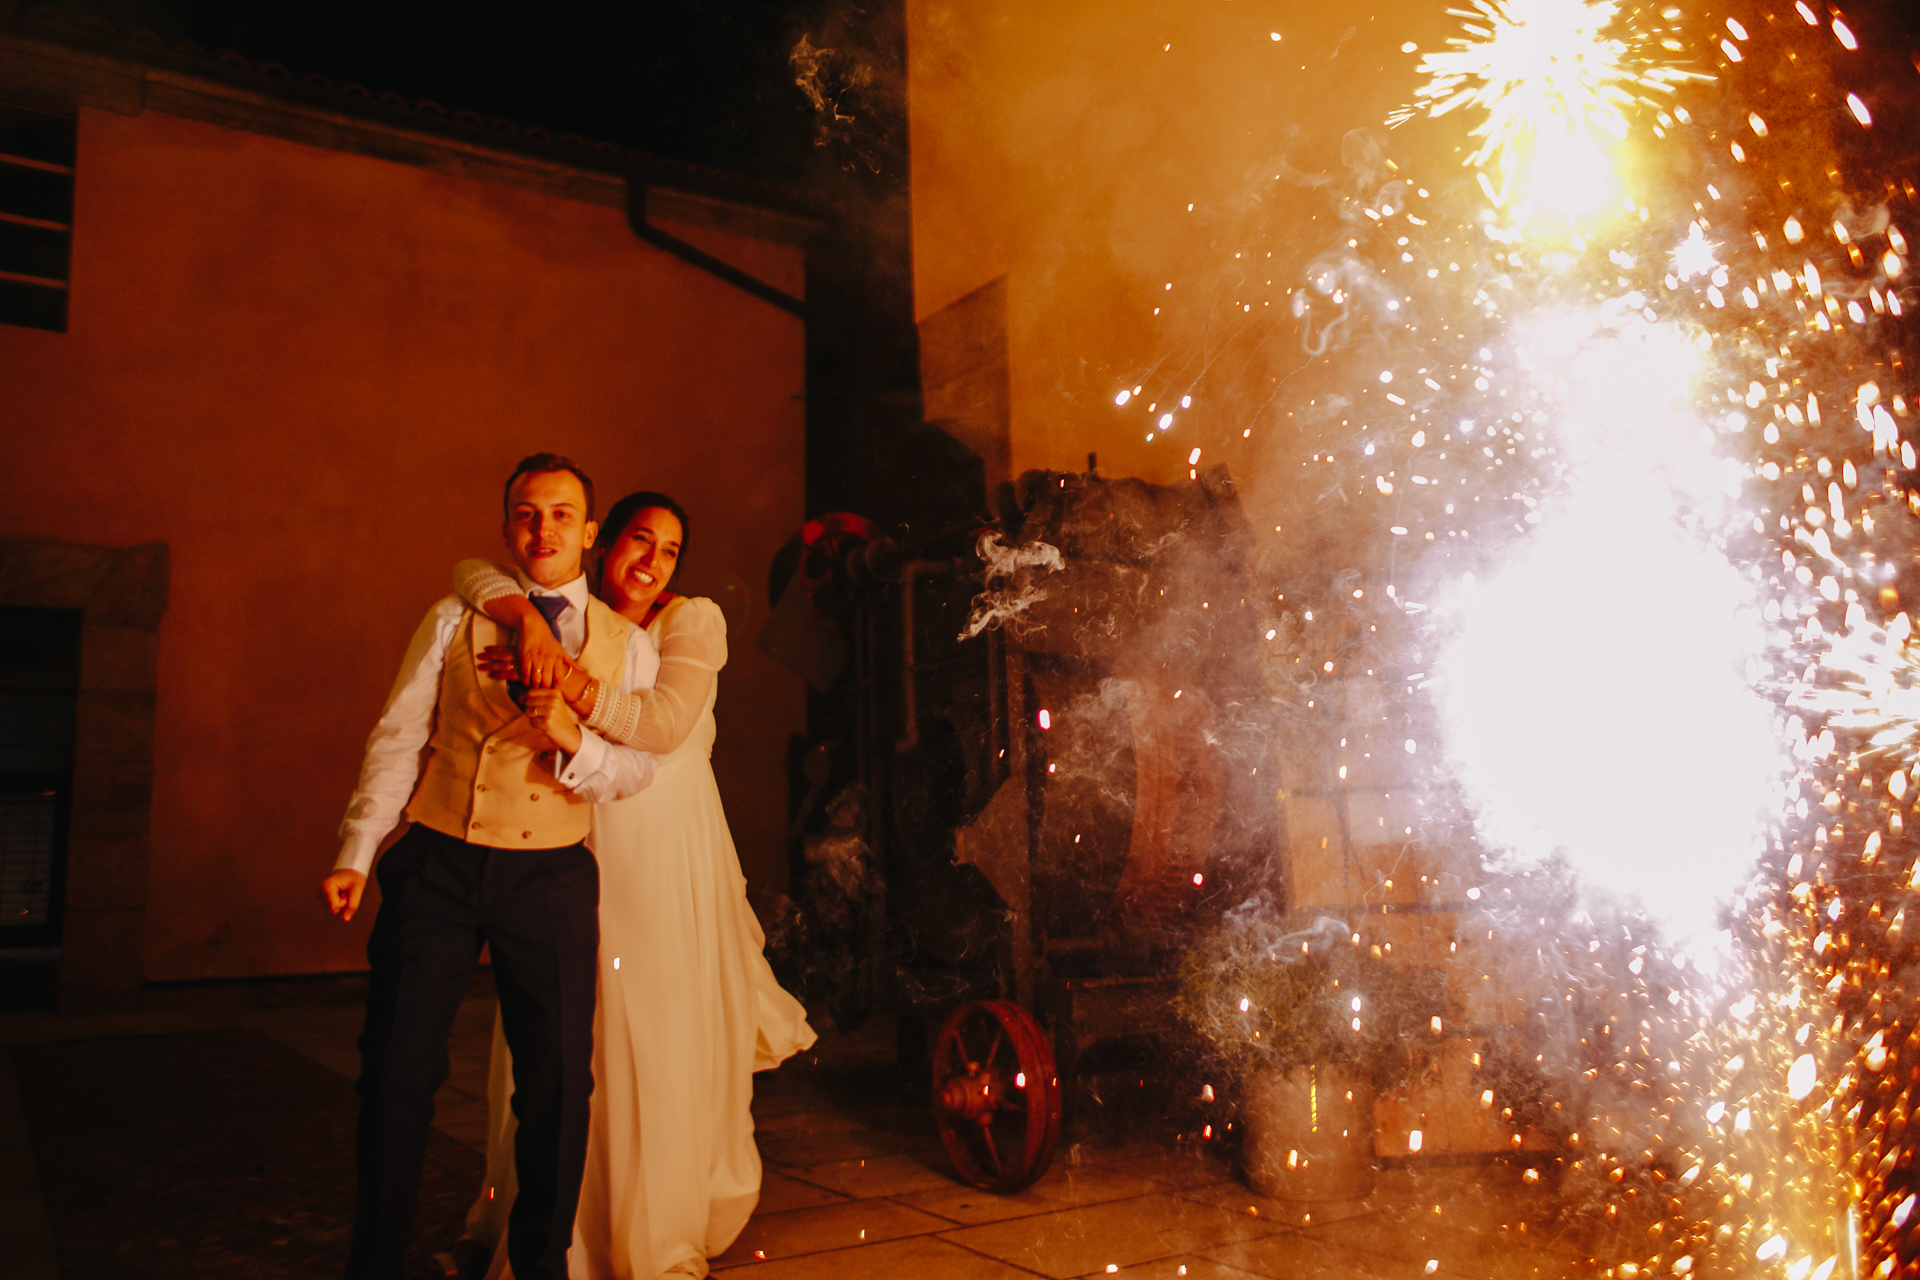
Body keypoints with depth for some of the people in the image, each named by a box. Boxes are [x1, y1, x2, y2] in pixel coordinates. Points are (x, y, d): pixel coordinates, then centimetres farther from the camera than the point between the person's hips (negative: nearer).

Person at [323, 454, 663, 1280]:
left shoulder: (627, 644, 8)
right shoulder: (455, 620, 5)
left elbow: (638, 768, 3)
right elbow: (397, 740, 3)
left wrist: (575, 740, -17)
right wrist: (356, 855, -3)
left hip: (552, 878, 1)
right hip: (438, 864, 0)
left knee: (559, 1078, 4)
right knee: (397, 1069, 4)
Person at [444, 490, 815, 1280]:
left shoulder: (693, 621, 0)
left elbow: (665, 725, -15)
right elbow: (472, 573, 0)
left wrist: (566, 682, -24)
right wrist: (529, 619, -20)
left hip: (667, 862, -2)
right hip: (576, 857, 2)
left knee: (663, 1047, 3)